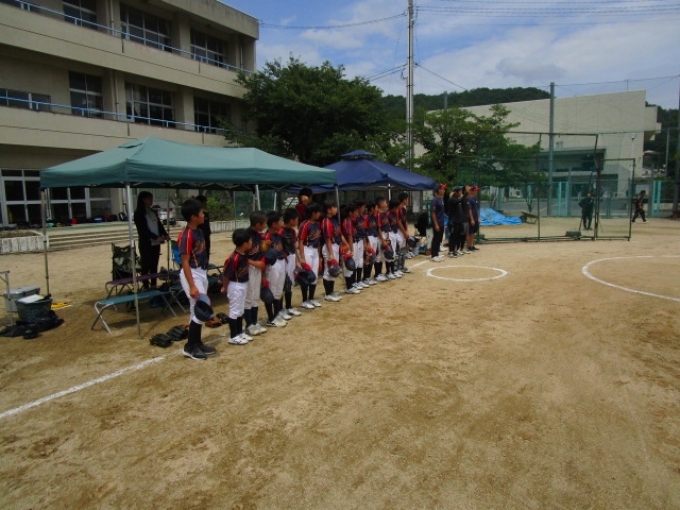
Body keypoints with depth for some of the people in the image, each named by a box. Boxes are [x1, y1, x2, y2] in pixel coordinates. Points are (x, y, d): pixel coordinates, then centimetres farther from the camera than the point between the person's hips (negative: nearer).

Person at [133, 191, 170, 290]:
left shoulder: (153, 212, 14)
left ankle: (153, 286, 17)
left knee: (154, 266, 10)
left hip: (156, 243, 6)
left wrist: (165, 235, -8)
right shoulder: (138, 213, -5)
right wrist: (157, 237, -21)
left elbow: (159, 225, 11)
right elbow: (143, 229, -13)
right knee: (146, 266, 0)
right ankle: (146, 287, 4)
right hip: (146, 244, -6)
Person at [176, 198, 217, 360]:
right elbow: (185, 262, -21)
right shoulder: (186, 236, -19)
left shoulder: (199, 232, 8)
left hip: (202, 272, 9)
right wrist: (192, 286, -24)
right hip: (192, 274, -9)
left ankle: (197, 343, 24)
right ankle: (190, 347, 5)